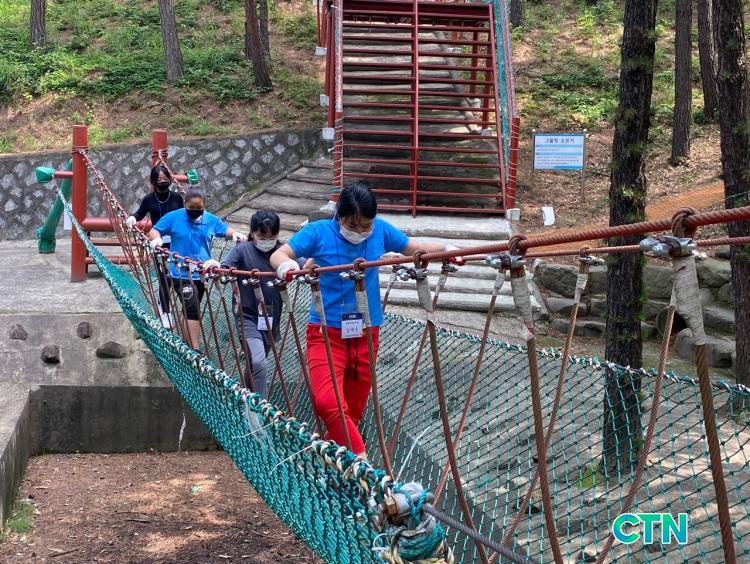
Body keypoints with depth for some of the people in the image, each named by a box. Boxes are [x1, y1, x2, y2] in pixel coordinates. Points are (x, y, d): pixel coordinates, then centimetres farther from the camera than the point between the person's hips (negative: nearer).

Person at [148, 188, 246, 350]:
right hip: (181, 273, -5)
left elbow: (225, 230, 15)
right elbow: (154, 230, 1)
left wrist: (235, 234, -7)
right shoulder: (174, 217, -7)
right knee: (192, 309, -15)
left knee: (192, 309, 18)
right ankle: (195, 350, -15)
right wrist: (157, 239, -22)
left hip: (202, 272, 5)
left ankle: (187, 344, 34)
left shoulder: (211, 220, 1)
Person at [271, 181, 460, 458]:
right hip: (326, 331, -3)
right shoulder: (318, 232, -8)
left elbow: (415, 248, 12)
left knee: (353, 410, 11)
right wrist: (284, 264, -34)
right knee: (327, 402, -26)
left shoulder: (381, 230, 1)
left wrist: (446, 249, -8)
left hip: (366, 333, 4)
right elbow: (278, 254, -9)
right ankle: (362, 461, -21)